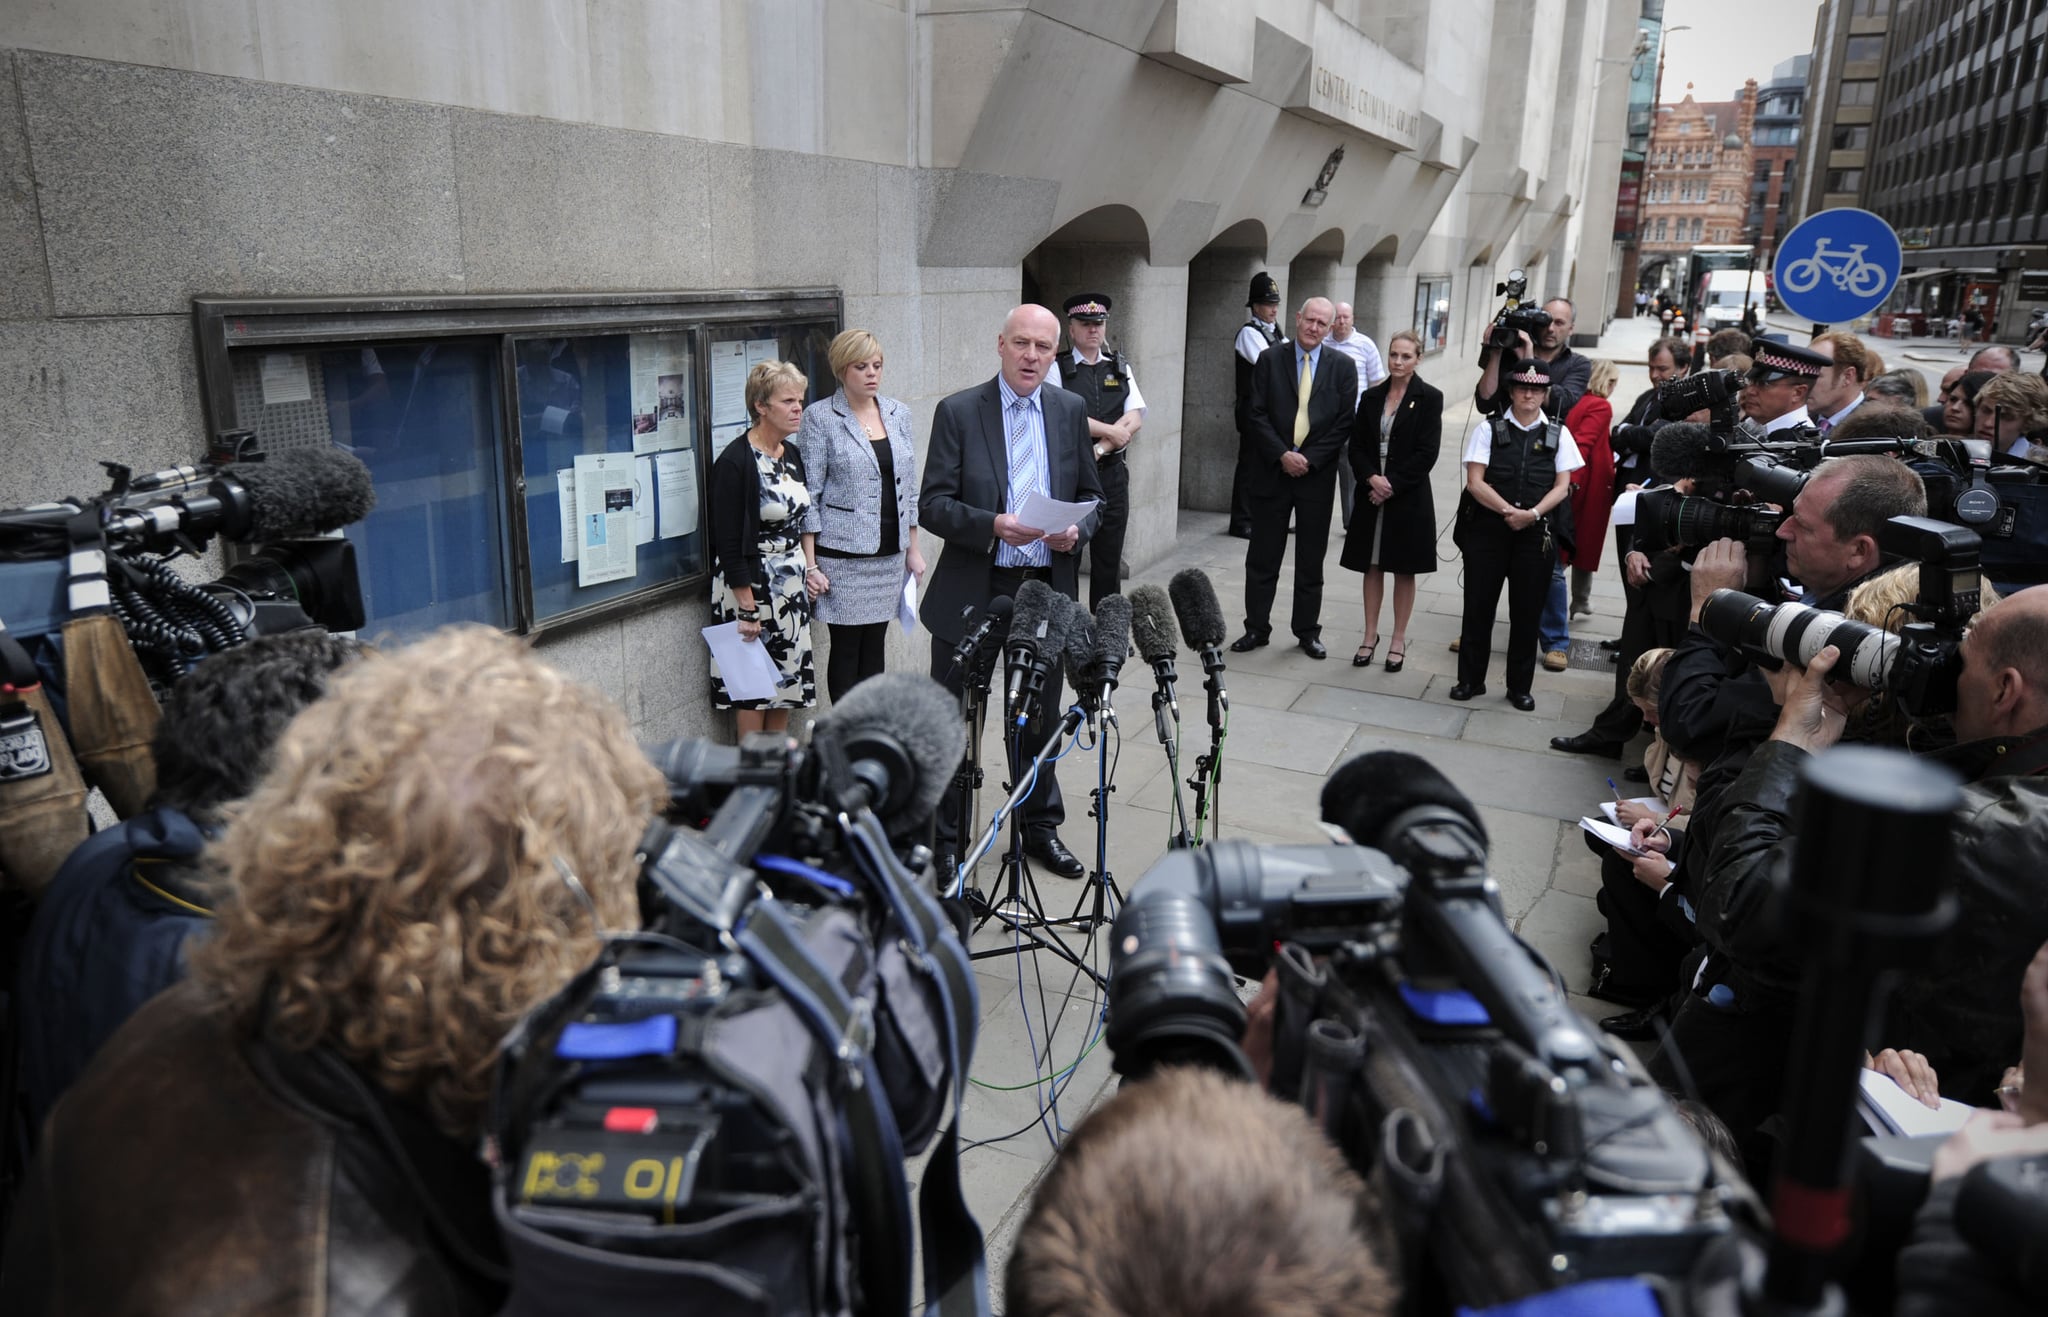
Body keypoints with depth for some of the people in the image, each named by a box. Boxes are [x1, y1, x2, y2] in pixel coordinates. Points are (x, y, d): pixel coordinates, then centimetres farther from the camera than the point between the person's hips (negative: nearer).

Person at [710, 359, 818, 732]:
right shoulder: (735, 462, -17)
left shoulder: (793, 454, 7)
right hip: (752, 585, -8)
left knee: (787, 680, 13)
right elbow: (728, 544, -18)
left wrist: (809, 568, 8)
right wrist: (747, 609, -19)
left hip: (792, 585, 8)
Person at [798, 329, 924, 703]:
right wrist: (810, 564, -11)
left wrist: (913, 548, 13)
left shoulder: (898, 413, 10)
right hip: (842, 555, -5)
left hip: (889, 553, 5)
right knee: (846, 649, 1)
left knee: (876, 646, 11)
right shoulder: (819, 417, -5)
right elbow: (807, 494, -7)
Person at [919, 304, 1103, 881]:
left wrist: (1076, 530, -11)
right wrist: (994, 526, -26)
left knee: (1041, 720, 17)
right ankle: (946, 841, 22)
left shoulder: (1071, 410, 6)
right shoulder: (958, 411, -6)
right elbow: (933, 505, -10)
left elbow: (1091, 496, 11)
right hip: (972, 593, -3)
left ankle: (1041, 828, 35)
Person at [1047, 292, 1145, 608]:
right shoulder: (1056, 368, 0)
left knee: (1109, 559, 7)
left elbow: (1135, 419, 1)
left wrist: (1100, 449, -12)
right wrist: (1111, 431, -9)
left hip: (1112, 473, 4)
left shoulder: (1120, 369, 13)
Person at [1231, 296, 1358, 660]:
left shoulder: (1342, 367, 3)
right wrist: (1282, 455, -13)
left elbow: (1344, 423, -1)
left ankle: (1307, 631, 19)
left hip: (1318, 475, 0)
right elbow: (1258, 415, -3)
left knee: (1311, 560, 9)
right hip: (1272, 471, 0)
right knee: (1262, 557, 5)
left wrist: (1309, 460, -10)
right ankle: (1257, 628, 15)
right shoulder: (1269, 360, 2)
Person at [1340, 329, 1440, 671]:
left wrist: (1392, 485, -15)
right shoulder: (1371, 397, 8)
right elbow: (1357, 446, 5)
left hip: (1408, 496, -3)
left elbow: (1427, 452, -9)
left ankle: (1398, 641, 14)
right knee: (1372, 566, 8)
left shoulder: (1429, 398, -4)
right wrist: (1371, 478, -12)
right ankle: (1370, 637, 19)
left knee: (1404, 570, 5)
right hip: (1372, 493, 4)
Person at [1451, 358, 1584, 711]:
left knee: (1526, 611, 7)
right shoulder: (1489, 428, 2)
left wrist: (1532, 513, -14)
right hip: (1487, 527, -1)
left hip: (1535, 533, 1)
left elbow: (1562, 486, 2)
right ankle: (1470, 679, 18)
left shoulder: (1557, 433, 7)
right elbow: (1475, 482, -5)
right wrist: (1508, 511, -15)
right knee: (1478, 606, 5)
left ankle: (1520, 686, 19)